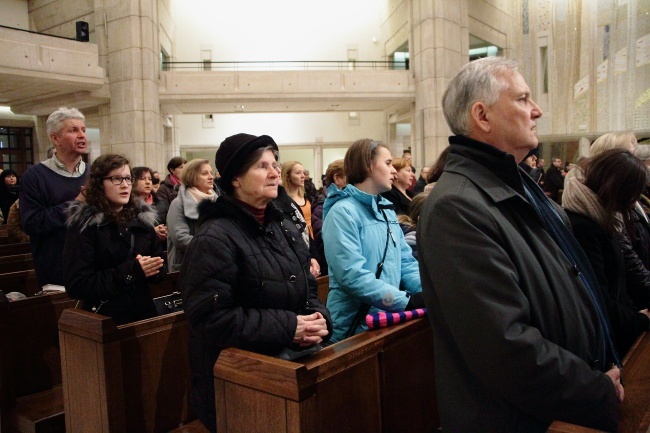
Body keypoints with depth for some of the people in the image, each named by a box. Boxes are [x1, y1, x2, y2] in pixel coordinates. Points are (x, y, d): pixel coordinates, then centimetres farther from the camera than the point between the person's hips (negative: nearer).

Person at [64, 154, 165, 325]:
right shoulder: (84, 225, -10)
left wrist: (149, 269, -15)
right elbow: (76, 286, -17)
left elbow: (160, 266, 7)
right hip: (103, 320, -4)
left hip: (143, 313, 4)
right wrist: (129, 272, -23)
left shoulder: (142, 218, 4)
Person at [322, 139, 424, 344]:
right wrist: (406, 301, -26)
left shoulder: (387, 210, 11)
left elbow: (406, 262, 9)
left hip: (389, 320, 7)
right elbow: (352, 275, -24)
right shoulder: (342, 212, -15)